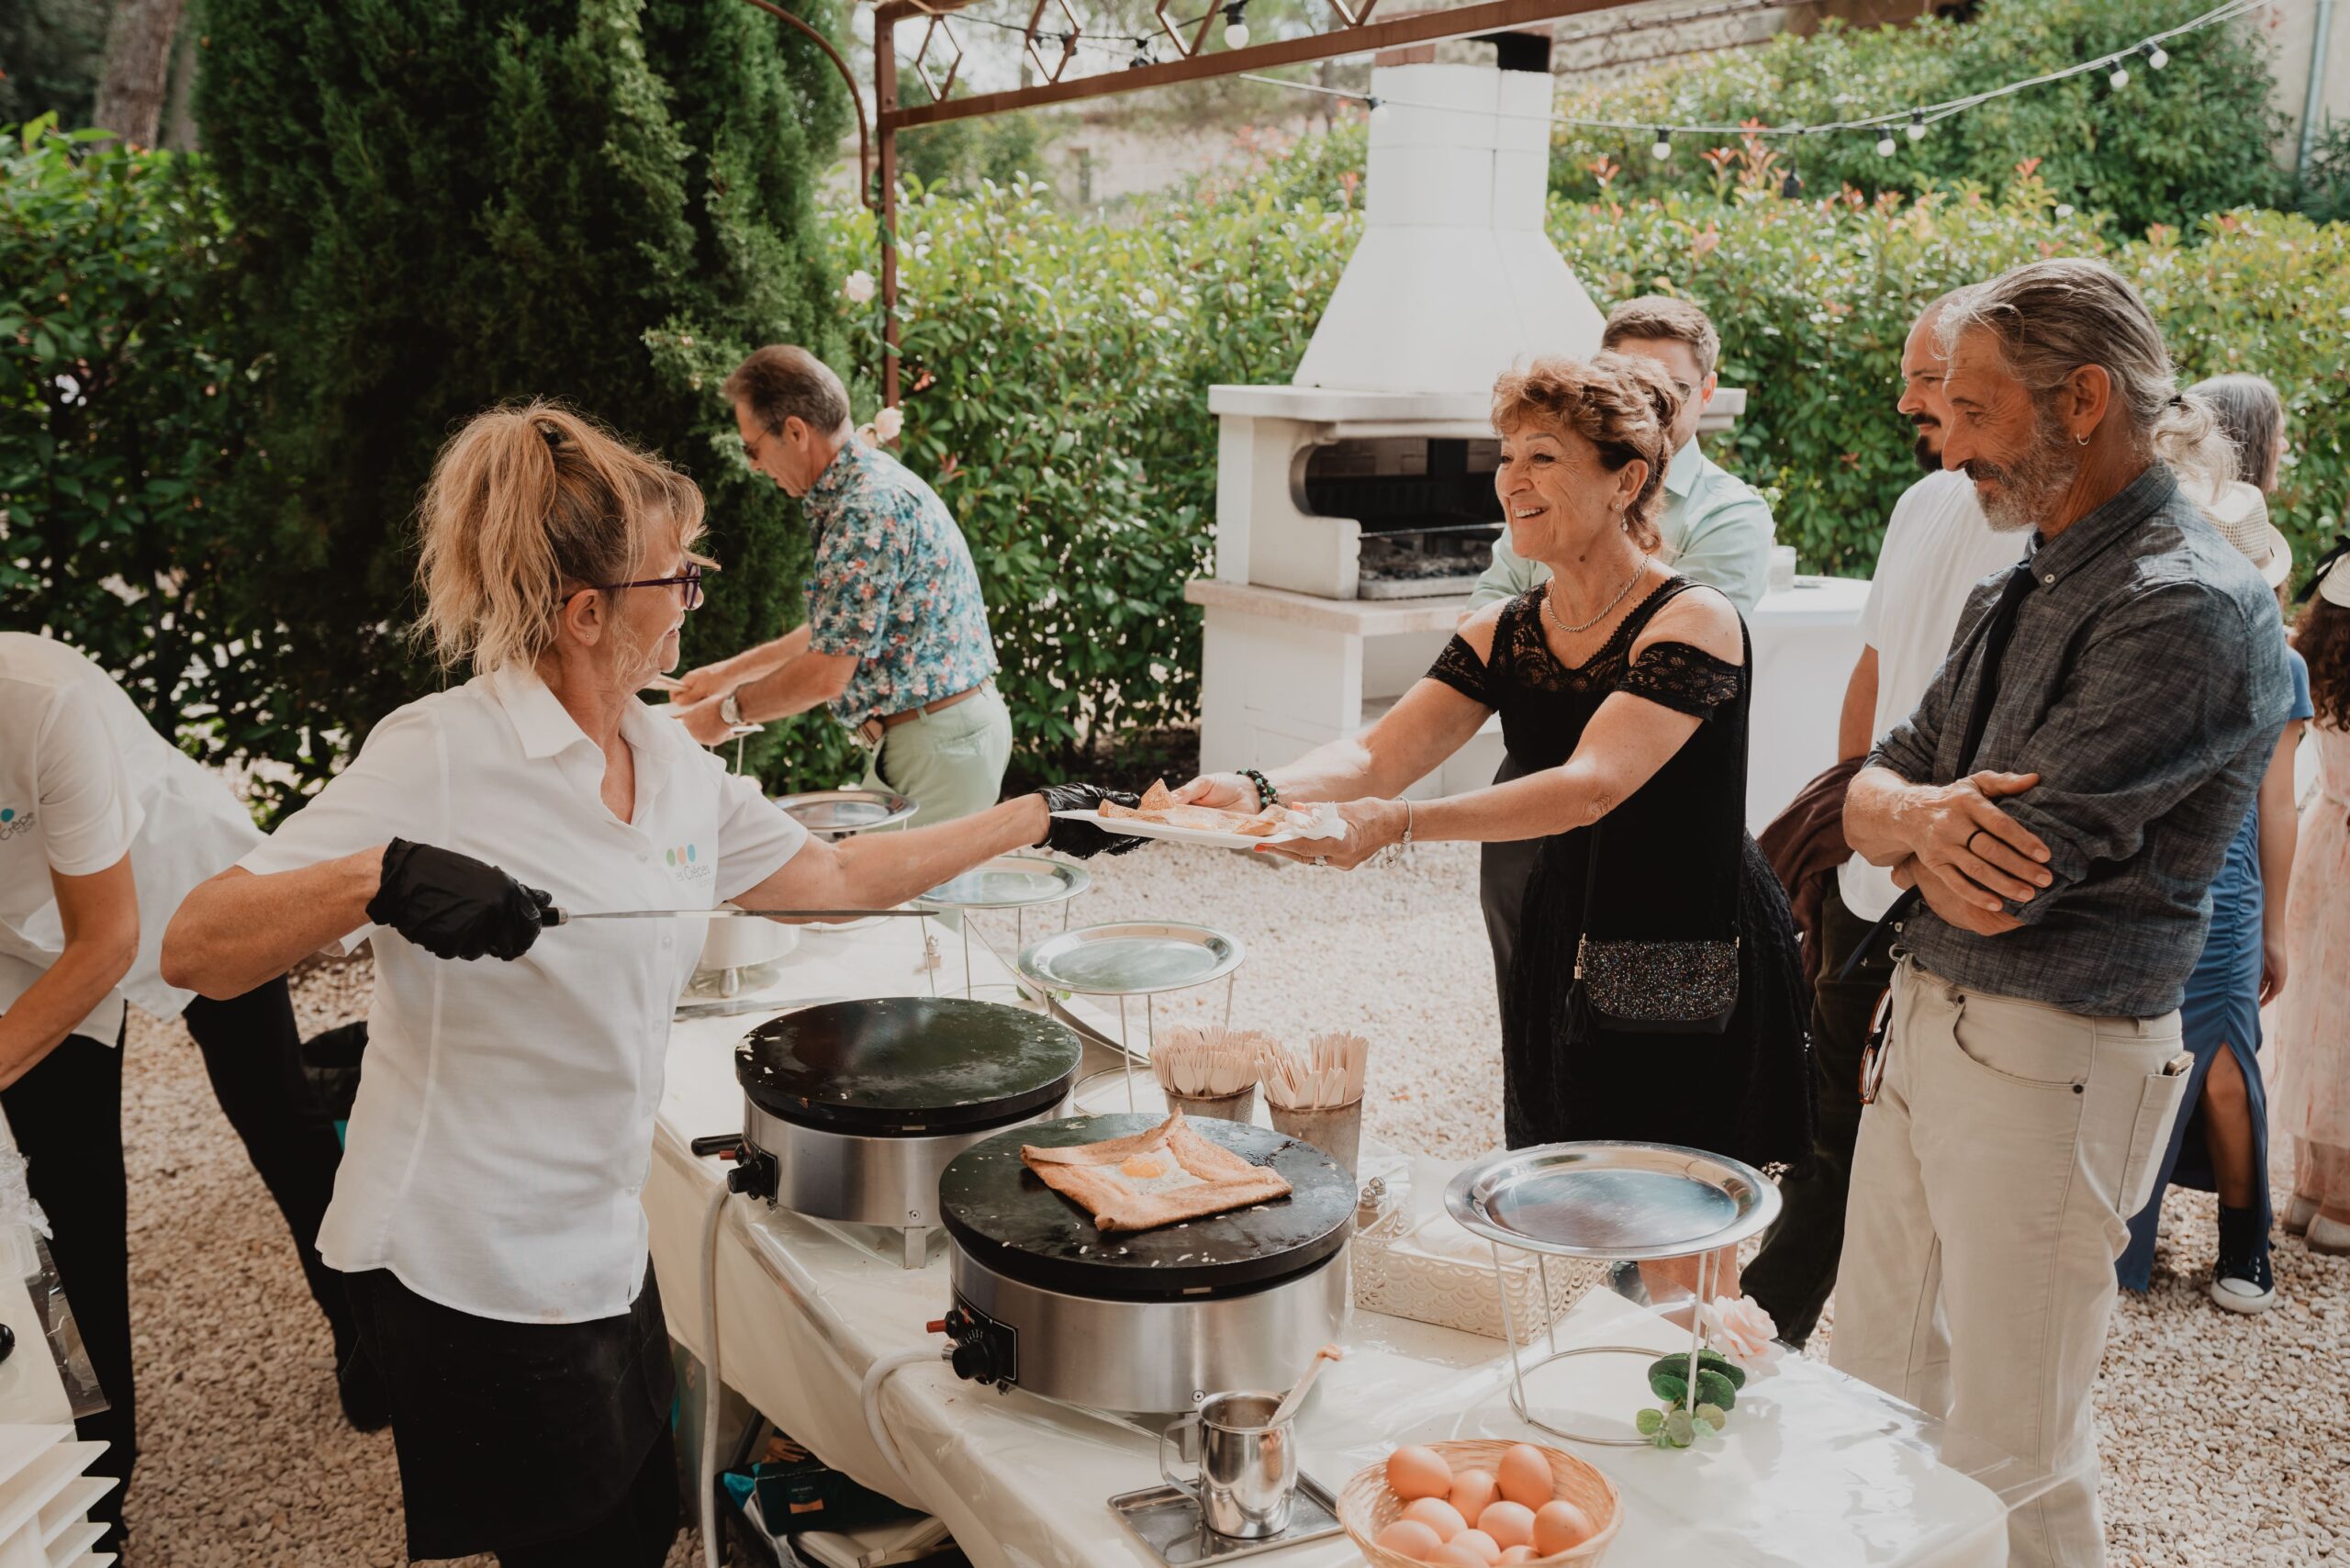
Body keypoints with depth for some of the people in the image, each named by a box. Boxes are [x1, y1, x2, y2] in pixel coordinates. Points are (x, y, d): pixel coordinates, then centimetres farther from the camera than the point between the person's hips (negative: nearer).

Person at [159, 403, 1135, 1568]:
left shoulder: (672, 763, 4)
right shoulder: (444, 753, -19)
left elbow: (839, 878, 15)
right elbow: (193, 950, -22)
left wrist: (1036, 817, 15)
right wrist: (381, 879, -40)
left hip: (598, 1247, 8)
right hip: (469, 1269, -7)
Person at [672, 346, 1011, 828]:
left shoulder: (869, 508, -21)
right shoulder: (868, 481, 12)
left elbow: (827, 675, -20)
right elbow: (837, 630, 23)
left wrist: (728, 712, -5)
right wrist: (733, 671, 26)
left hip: (938, 739, -10)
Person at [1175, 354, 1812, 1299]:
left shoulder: (1693, 623, -15)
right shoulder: (1502, 637, 5)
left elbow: (1590, 786, -29)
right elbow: (1374, 754, -4)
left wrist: (1400, 825, -41)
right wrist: (1261, 791, -26)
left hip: (1693, 989, -6)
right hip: (1559, 967, 6)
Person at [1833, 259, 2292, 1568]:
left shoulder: (2190, 610, -18)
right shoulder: (2035, 582, 11)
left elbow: (2003, 891, -22)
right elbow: (1872, 797, 7)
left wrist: (1918, 823, -1)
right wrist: (1927, 816, -17)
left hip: (2048, 1064, -9)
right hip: (1925, 1021, 9)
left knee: (2010, 1458, 6)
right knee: (1873, 1406, 19)